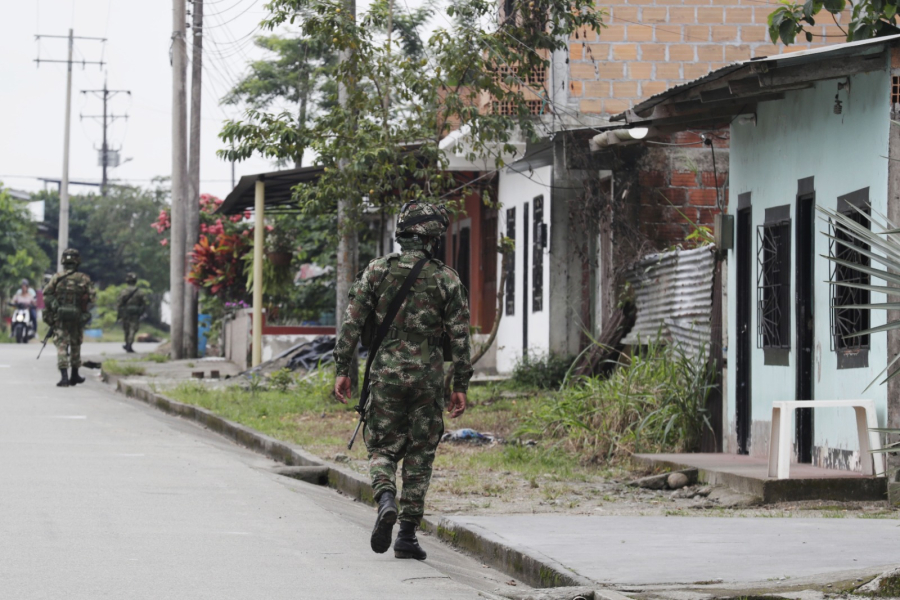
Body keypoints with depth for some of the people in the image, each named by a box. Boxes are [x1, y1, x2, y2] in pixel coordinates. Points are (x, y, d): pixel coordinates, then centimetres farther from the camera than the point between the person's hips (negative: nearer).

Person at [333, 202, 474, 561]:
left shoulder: (377, 271, 1)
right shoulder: (446, 279, 0)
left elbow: (351, 324, -2)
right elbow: (460, 338, -1)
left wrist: (342, 371, 3)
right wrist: (460, 387, 5)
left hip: (386, 374, 0)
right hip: (429, 378, 0)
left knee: (382, 449, 11)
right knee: (419, 456, 9)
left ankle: (386, 500, -19)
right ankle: (407, 535, 7)